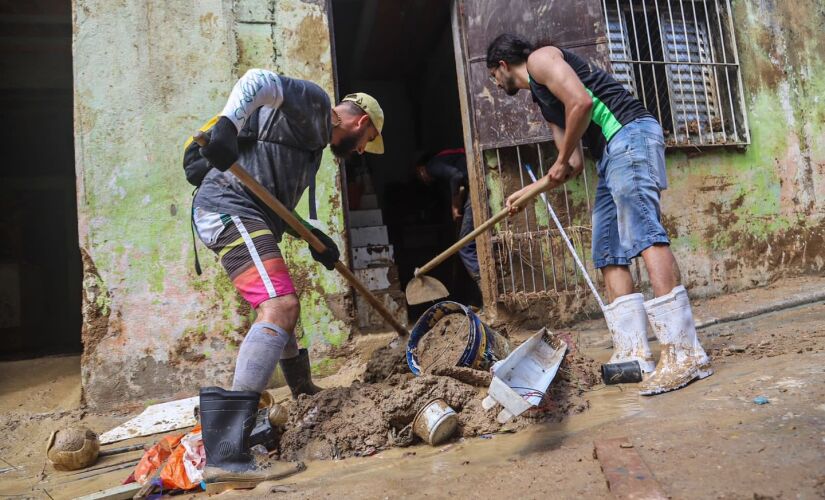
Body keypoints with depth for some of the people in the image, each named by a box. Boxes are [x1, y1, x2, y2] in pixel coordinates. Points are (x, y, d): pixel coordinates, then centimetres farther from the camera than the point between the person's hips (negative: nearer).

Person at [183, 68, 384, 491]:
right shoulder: (314, 103, 3)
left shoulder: (314, 142, 29)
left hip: (248, 216, 11)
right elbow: (259, 80, -15)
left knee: (281, 305, 25)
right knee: (279, 307, -24)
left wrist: (313, 236, 16)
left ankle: (304, 393, 46)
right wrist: (227, 123, -32)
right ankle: (226, 455, -30)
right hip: (228, 206, -11)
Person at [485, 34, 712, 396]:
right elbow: (575, 164, 24)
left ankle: (684, 352, -23)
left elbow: (580, 101, -15)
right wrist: (528, 192, 29)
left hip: (629, 133, -10)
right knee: (608, 254, 3)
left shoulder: (540, 58, 4)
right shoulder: (544, 101, 29)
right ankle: (632, 352, 1)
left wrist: (561, 161, -5)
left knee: (644, 233, -21)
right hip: (610, 155, 10)